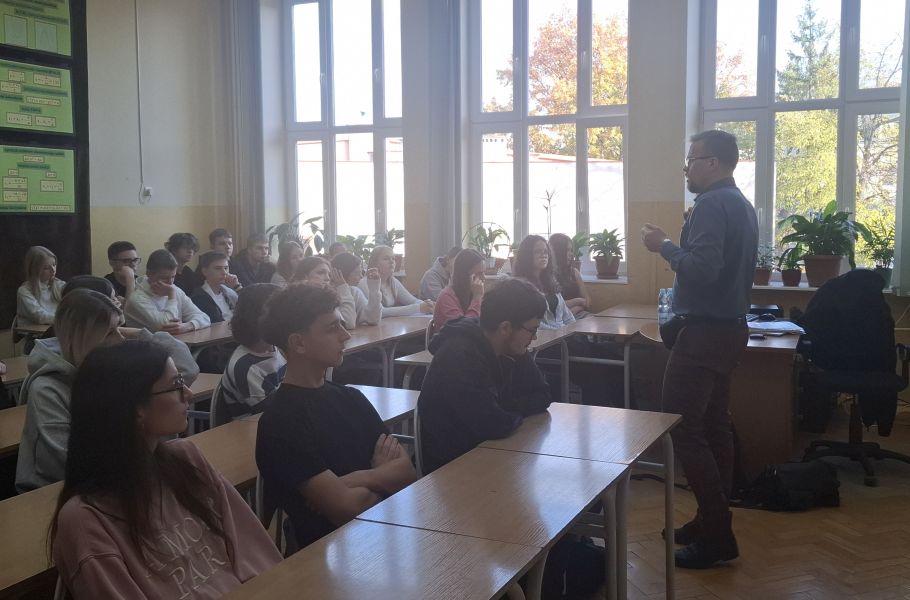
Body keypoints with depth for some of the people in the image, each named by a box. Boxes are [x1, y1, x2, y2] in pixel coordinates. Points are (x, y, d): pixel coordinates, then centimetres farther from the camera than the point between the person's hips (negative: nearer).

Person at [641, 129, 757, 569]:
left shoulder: (711, 204, -16)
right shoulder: (741, 204, 16)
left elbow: (703, 268, -26)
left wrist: (663, 246, -13)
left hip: (704, 332, -11)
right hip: (729, 327, 11)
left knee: (683, 428, -8)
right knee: (714, 426, 14)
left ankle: (717, 537, -5)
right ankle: (714, 521, 21)